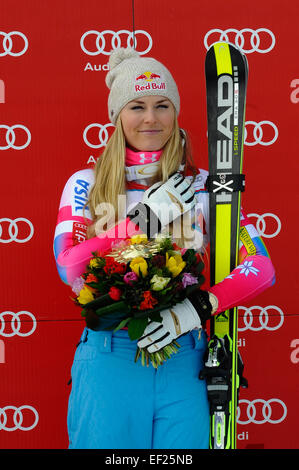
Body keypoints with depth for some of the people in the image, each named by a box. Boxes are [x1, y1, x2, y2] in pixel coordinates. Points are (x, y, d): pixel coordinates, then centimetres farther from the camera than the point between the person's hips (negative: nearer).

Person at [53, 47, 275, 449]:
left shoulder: (203, 186, 3)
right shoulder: (86, 185, 3)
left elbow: (261, 267, -2)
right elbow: (69, 268, -10)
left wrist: (200, 307, -17)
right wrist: (144, 219, -15)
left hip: (184, 363, 1)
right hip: (108, 359, 0)